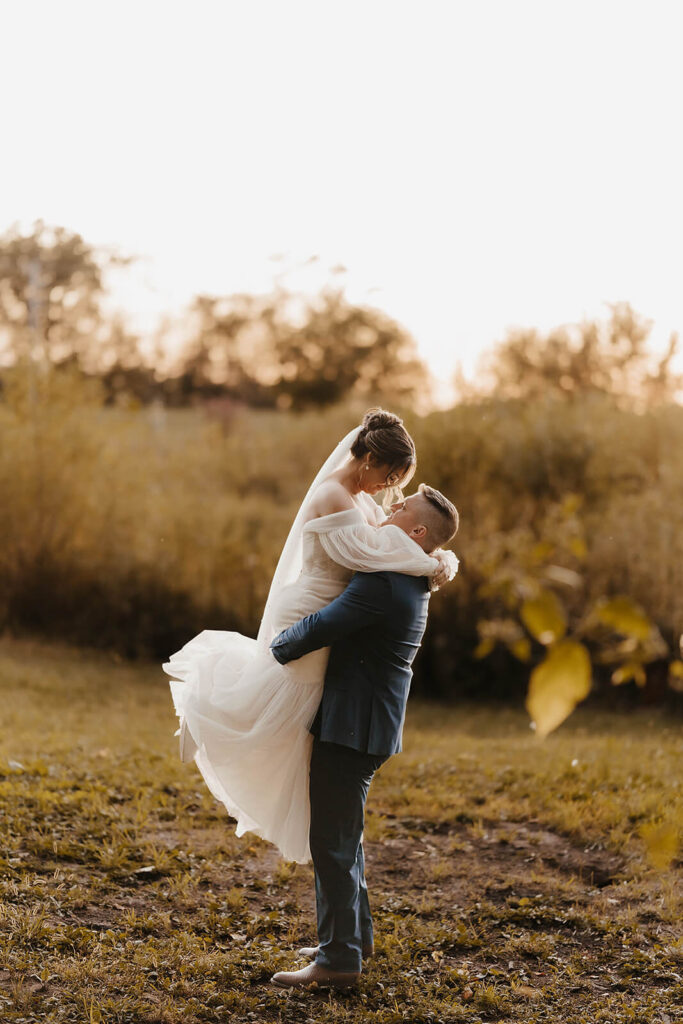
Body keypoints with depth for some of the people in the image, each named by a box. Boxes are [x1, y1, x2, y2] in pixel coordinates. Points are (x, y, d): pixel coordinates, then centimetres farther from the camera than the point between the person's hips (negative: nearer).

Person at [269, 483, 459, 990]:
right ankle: (353, 933, 33)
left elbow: (318, 629, -23)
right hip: (358, 723, 10)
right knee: (341, 834, 22)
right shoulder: (412, 582, 12)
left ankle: (339, 959, 2)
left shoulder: (383, 584, -21)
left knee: (333, 839, -4)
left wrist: (272, 652, -7)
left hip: (354, 726, -10)